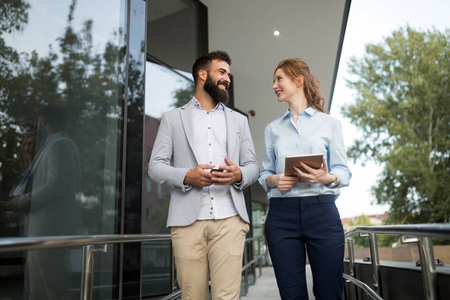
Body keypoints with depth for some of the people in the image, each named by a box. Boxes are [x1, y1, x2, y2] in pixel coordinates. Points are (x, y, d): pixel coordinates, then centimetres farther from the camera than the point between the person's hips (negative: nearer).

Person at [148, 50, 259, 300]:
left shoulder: (238, 120, 20)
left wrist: (239, 175, -8)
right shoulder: (172, 118, 13)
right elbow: (155, 166, 6)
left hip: (229, 218, 2)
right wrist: (187, 176, -13)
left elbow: (253, 166, 15)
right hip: (188, 220, -1)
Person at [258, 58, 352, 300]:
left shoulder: (329, 123, 8)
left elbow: (344, 171, 5)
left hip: (321, 210, -2)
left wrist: (327, 178, -16)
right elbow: (264, 173, 13)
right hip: (281, 214, 2)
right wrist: (274, 180, -9)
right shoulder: (272, 129, 16)